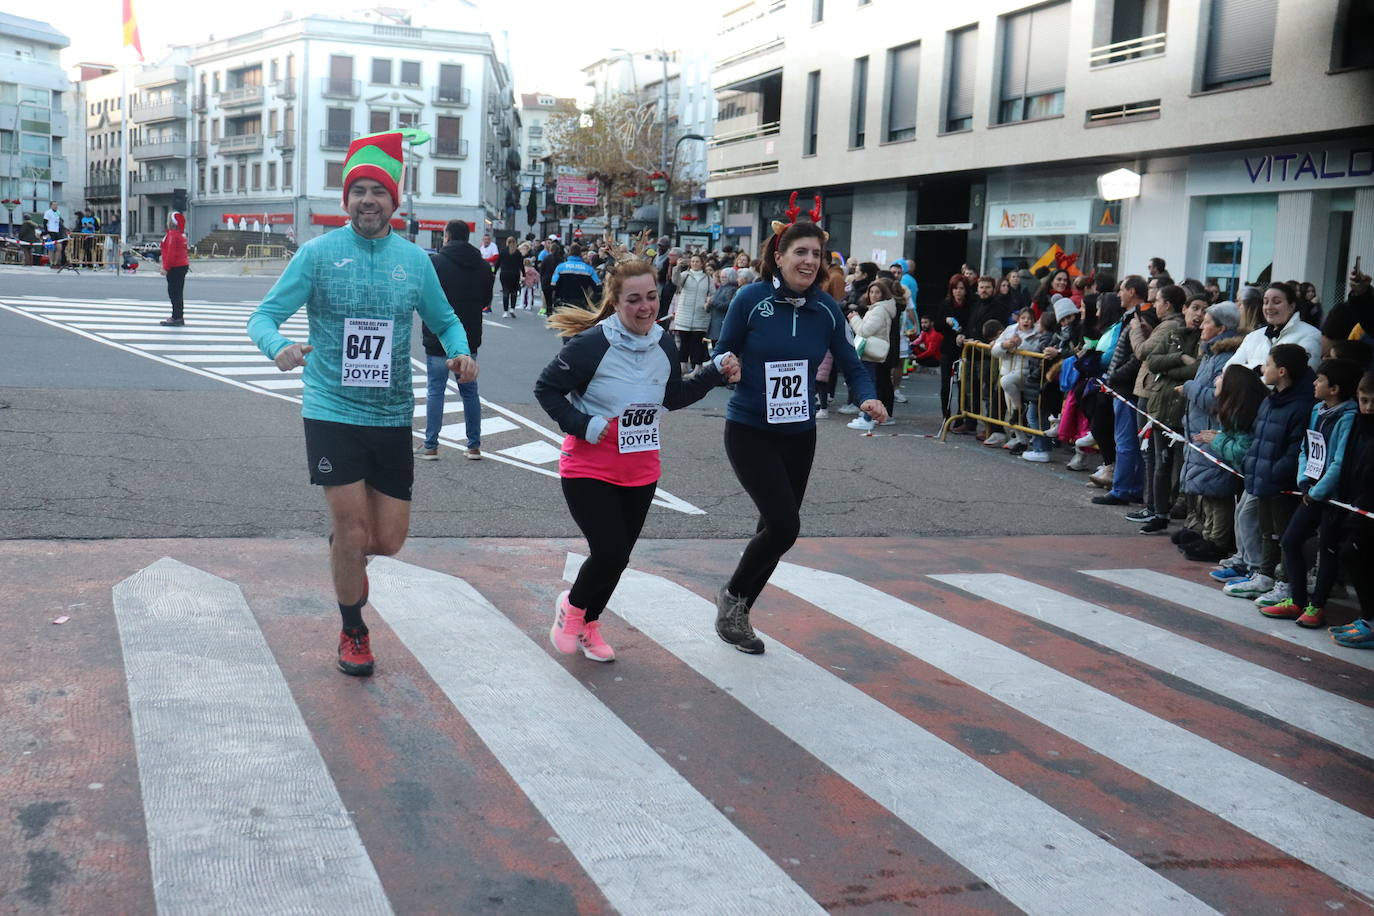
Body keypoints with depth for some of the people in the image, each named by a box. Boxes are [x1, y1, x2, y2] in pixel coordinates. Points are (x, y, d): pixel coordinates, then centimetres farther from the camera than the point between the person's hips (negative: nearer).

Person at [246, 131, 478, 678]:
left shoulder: (414, 260, 4)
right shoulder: (318, 253, -4)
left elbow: (443, 320, 16)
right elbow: (265, 316, -4)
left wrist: (461, 351, -7)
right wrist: (278, 347, -27)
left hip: (392, 415, 3)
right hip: (332, 412, -3)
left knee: (388, 540, 4)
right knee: (353, 529, -3)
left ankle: (348, 553, 43)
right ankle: (353, 633, 22)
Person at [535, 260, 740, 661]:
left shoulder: (664, 344, 0)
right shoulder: (591, 343, -19)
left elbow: (673, 397, 13)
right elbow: (546, 389, -10)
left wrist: (716, 373, 3)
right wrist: (582, 425, -22)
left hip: (641, 473, 6)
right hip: (590, 469, -6)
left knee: (618, 557, 14)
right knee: (609, 553, -13)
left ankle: (589, 623, 41)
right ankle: (572, 606, 20)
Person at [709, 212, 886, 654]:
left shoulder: (826, 309, -3)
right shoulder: (751, 298, -12)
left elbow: (850, 365, 3)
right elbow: (723, 353, -2)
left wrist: (868, 397, -16)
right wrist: (726, 367, -25)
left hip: (799, 435, 5)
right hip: (750, 431, -5)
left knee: (777, 528, 12)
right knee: (784, 525, -16)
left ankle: (737, 614, 33)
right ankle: (732, 595, 12)